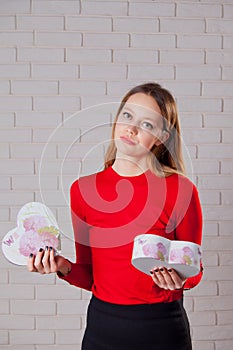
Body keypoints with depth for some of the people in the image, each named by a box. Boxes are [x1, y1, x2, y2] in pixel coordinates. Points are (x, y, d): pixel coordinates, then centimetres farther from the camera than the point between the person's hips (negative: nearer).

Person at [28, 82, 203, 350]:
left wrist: (179, 279, -21)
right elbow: (89, 276, 3)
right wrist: (63, 267, -15)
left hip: (163, 328, -2)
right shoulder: (82, 190, -4)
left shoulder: (180, 190, -13)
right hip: (102, 327, 3)